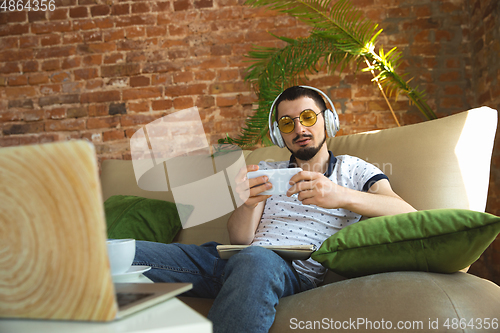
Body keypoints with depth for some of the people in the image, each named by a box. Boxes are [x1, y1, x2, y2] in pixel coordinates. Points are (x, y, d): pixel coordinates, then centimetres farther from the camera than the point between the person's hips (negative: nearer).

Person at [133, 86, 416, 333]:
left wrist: (343, 197, -22)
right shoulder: (266, 172, 24)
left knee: (256, 259, -42)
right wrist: (250, 202, -13)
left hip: (295, 270, -3)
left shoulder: (353, 170, 14)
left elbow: (408, 215, -4)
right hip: (233, 258, 4)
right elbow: (239, 239, 12)